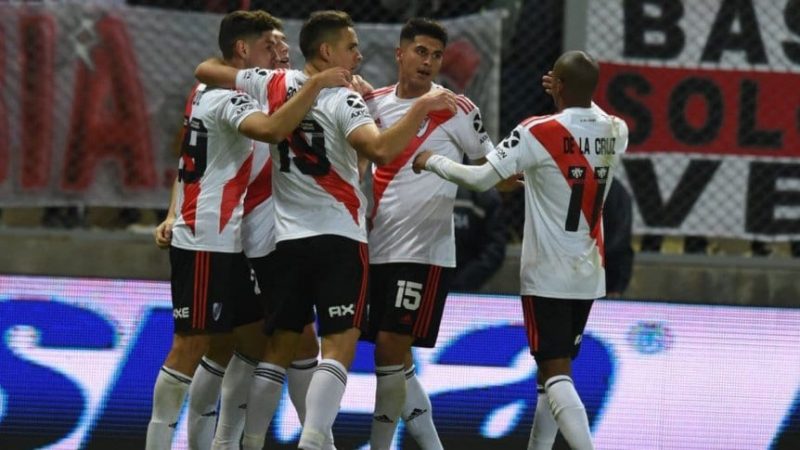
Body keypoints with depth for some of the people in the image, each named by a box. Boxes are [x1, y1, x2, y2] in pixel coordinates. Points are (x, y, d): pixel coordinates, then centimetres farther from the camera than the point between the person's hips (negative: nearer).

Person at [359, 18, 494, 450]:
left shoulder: (455, 109, -4)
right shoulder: (375, 102, 8)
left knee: (390, 351, -10)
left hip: (422, 251, -5)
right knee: (397, 356, 8)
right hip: (377, 247, 5)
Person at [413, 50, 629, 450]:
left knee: (556, 373, -9)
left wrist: (432, 161, -1)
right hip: (589, 275, 6)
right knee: (554, 369, 18)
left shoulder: (538, 132, -17)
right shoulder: (616, 133, 1)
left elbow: (481, 179, -17)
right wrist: (576, 97, 25)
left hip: (547, 275, -6)